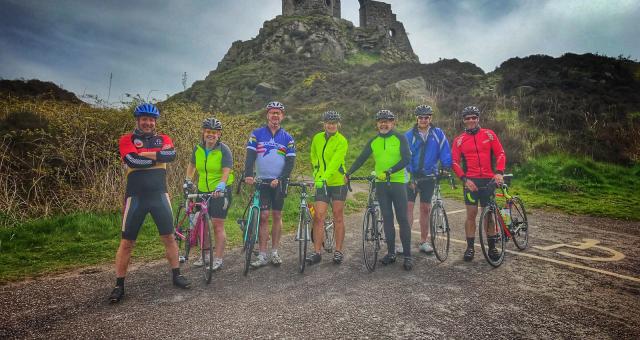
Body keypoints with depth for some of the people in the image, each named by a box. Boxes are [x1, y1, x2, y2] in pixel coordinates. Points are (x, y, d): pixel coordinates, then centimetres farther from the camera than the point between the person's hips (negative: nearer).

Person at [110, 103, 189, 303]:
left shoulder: (163, 139, 9)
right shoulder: (127, 140, 1)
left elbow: (171, 155, -13)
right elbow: (132, 160, -18)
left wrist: (144, 154, -14)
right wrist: (157, 158, -9)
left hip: (159, 195, 2)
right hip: (136, 197, -2)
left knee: (168, 237, 8)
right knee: (127, 242, 2)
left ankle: (176, 275, 22)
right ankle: (119, 285, 14)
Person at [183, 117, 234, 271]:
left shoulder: (224, 150, -12)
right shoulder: (198, 148, 3)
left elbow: (226, 171, -22)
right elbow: (192, 165, 19)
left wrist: (220, 185, -36)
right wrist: (188, 180, 9)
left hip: (220, 191, -5)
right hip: (202, 190, 5)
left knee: (217, 224, -5)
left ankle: (218, 259, 3)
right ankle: (205, 255, 25)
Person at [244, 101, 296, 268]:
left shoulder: (287, 138, 4)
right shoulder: (257, 134, 2)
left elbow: (290, 162, -2)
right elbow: (250, 155, -8)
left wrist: (280, 179, -16)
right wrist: (248, 175, -24)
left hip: (279, 182, 1)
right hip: (262, 181, -1)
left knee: (277, 216, 6)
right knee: (264, 216, -4)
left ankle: (274, 252, 18)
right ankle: (262, 256, 2)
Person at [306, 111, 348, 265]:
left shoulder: (342, 141, -10)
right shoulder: (317, 138, 5)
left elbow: (335, 162, -24)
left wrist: (325, 177, -35)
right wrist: (316, 172, 11)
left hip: (338, 182, -3)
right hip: (321, 183, 3)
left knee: (338, 217, 5)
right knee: (318, 217, -3)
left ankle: (338, 251, 15)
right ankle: (316, 252, 3)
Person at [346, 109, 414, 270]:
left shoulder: (400, 138, -4)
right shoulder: (373, 141, 8)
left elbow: (406, 159, -13)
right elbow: (361, 159, 7)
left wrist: (389, 172, -24)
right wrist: (348, 173, -5)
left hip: (398, 182, -4)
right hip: (381, 183, 4)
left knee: (402, 219, -3)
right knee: (387, 219, 8)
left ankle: (408, 256, 4)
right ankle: (391, 253, 17)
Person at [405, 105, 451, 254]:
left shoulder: (438, 134, 0)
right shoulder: (409, 135, -4)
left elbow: (445, 153, -3)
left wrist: (447, 168, -17)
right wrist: (408, 176, -16)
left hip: (429, 176, 2)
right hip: (411, 176, -1)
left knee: (425, 208, 9)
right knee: (408, 207, -6)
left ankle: (423, 242, 19)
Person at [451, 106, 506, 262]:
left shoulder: (489, 134, 5)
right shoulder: (459, 140, 4)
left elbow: (500, 153, 3)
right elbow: (455, 162, 0)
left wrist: (499, 172, -11)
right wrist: (465, 179, -12)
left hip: (488, 180, 1)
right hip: (471, 181, -1)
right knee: (471, 214, 0)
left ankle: (492, 247, 20)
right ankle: (470, 247, 10)